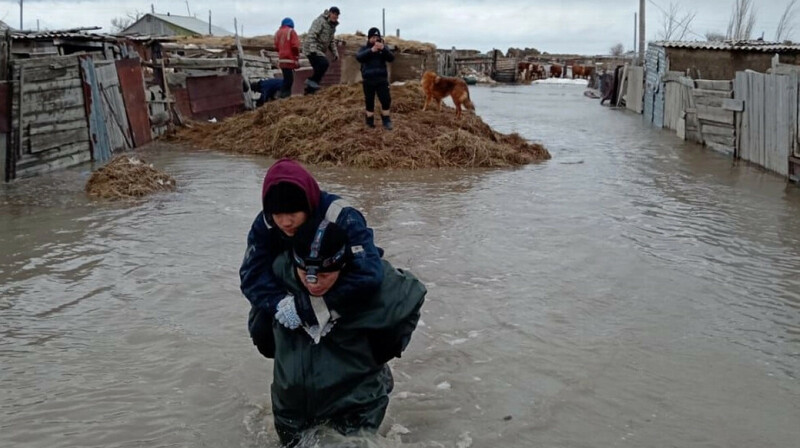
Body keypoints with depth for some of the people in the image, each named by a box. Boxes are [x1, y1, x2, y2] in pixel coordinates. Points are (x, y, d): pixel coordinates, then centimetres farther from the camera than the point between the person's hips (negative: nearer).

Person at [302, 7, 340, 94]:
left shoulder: (332, 25, 15)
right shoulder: (320, 21, -15)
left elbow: (331, 41, 24)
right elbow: (311, 35, -23)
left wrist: (335, 52, 13)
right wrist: (313, 49, -31)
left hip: (319, 50, 9)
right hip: (311, 49, -9)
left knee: (319, 70, 7)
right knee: (324, 63, -25)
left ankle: (309, 89, 14)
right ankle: (312, 81, -15)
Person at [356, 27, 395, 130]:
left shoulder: (383, 48, 8)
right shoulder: (364, 48, 5)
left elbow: (391, 58, -9)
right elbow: (359, 57, -17)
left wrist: (383, 49, -27)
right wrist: (371, 50, -30)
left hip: (381, 79, 0)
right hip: (368, 80, 0)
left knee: (386, 100, -7)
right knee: (369, 102, 5)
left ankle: (386, 121, 5)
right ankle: (370, 122, 15)